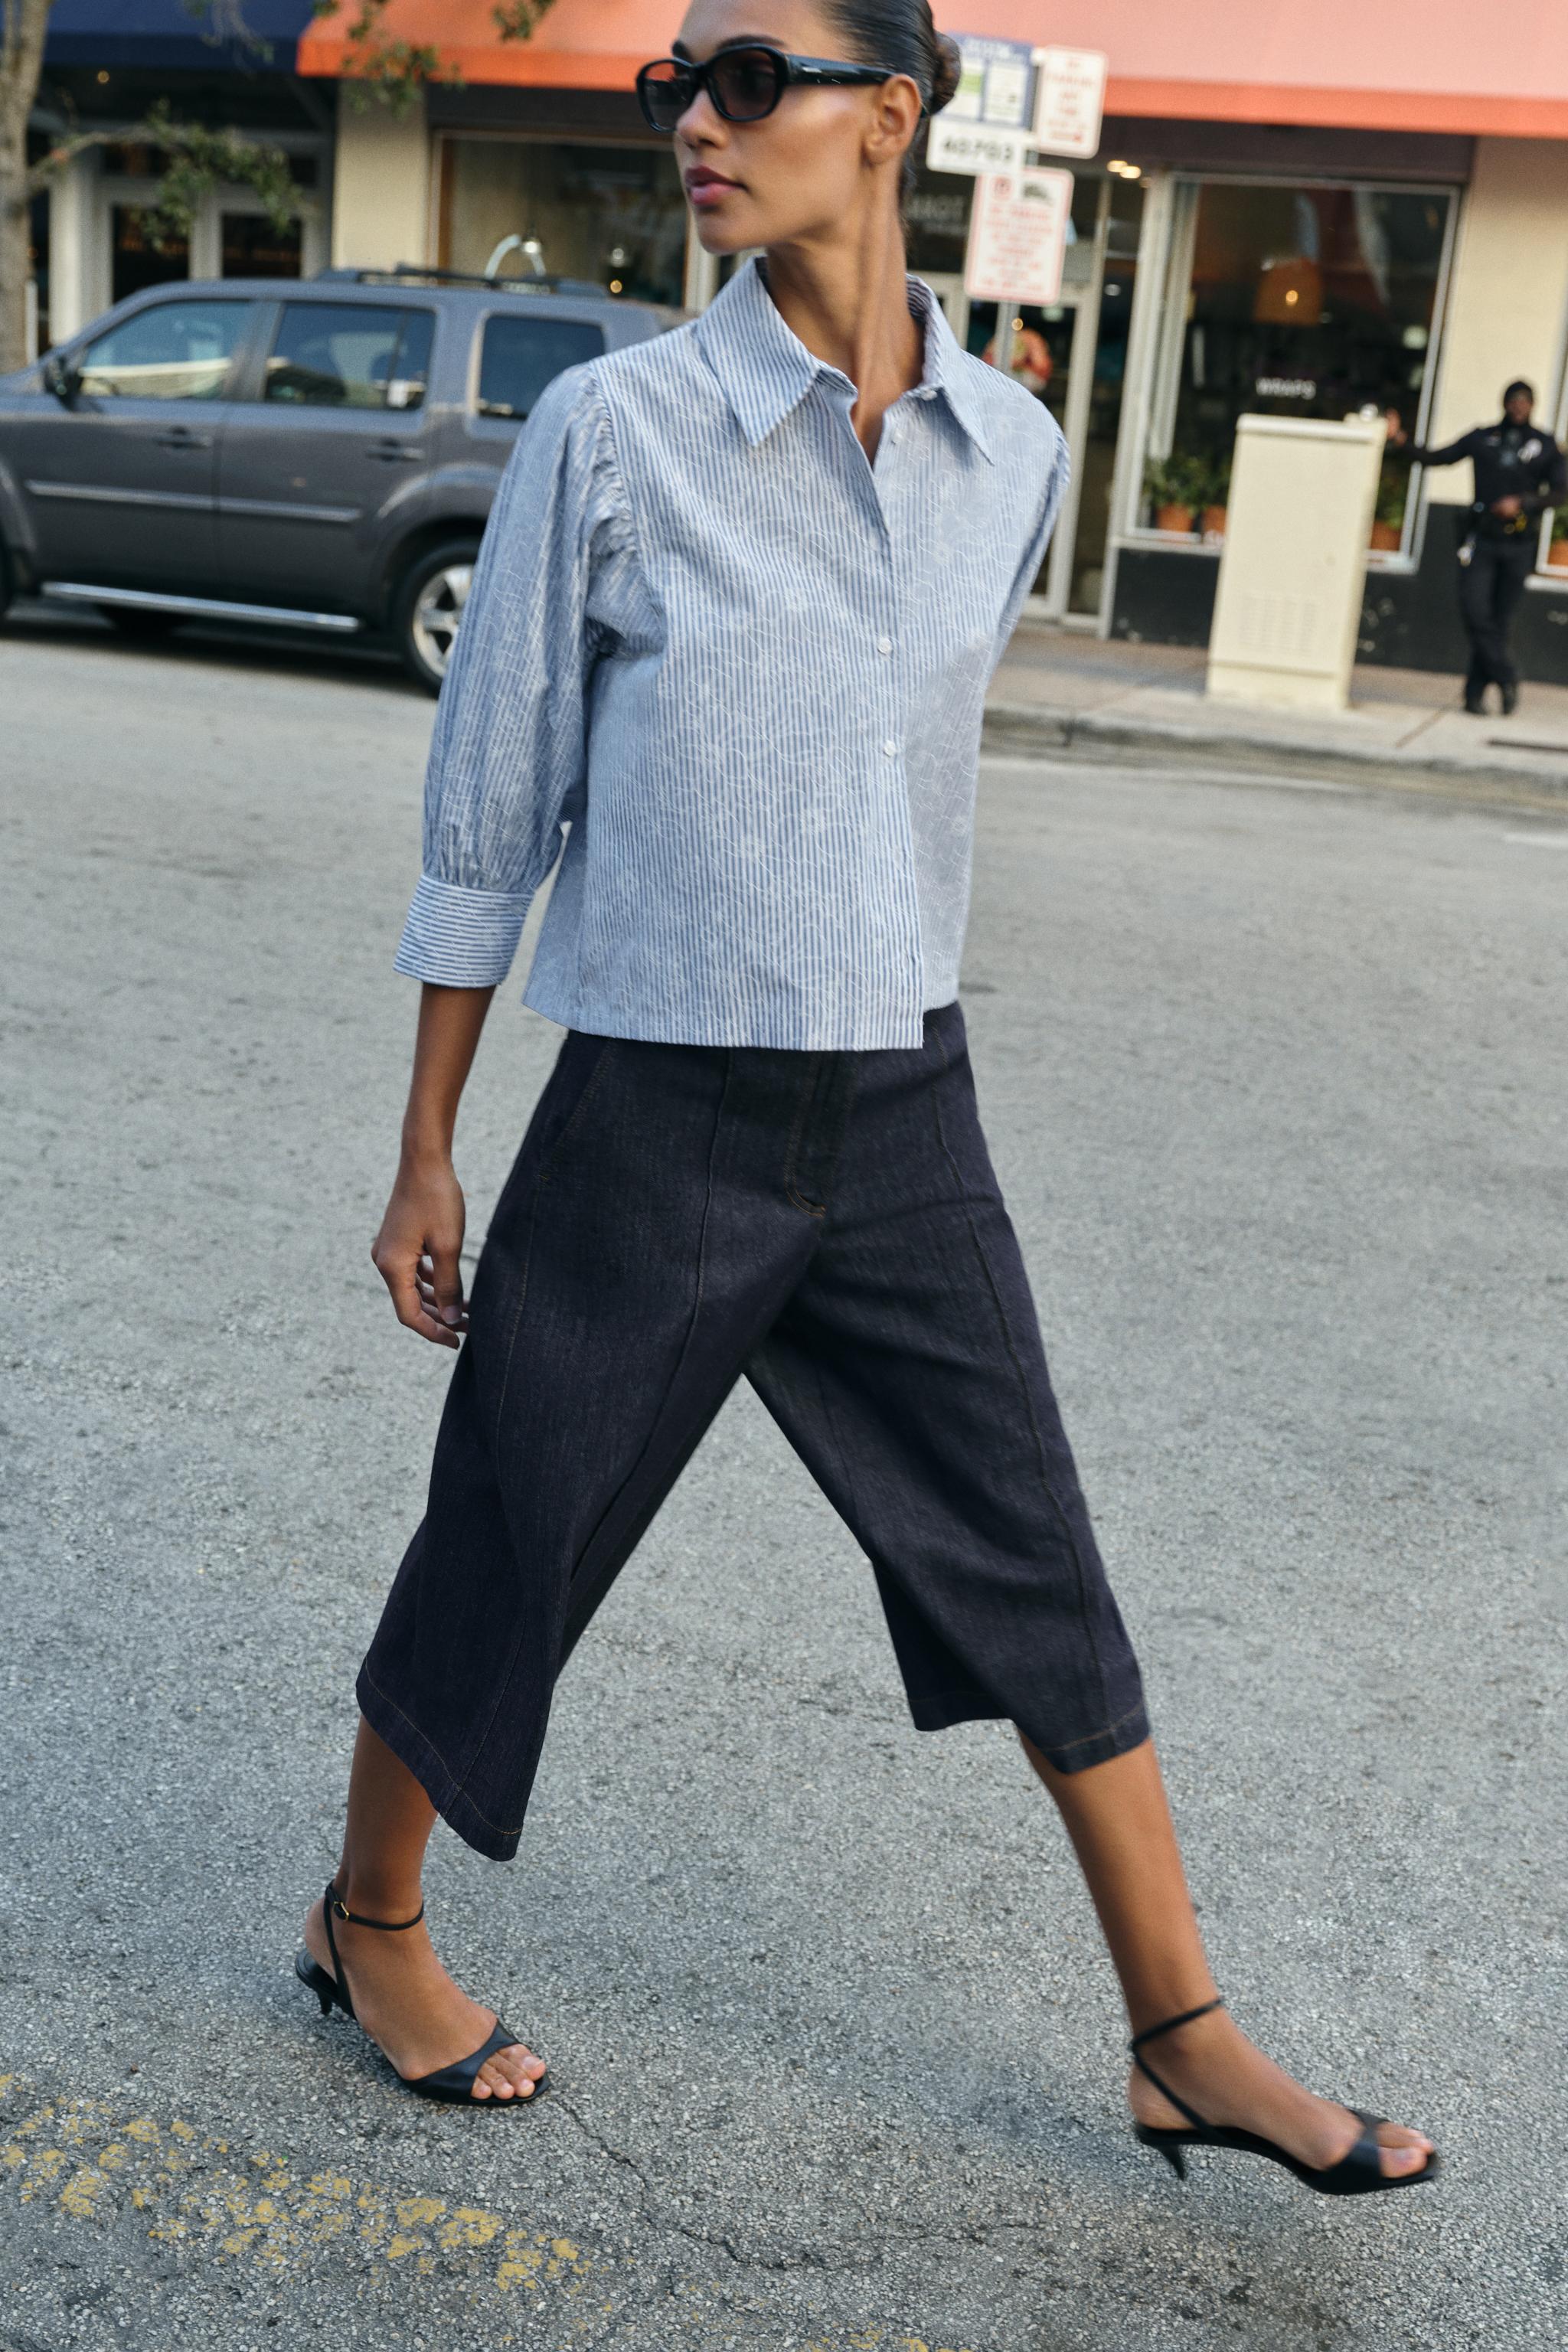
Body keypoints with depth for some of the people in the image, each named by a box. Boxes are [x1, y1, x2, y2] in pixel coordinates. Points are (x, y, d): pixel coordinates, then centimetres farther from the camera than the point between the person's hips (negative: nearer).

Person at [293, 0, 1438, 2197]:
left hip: (906, 1125, 4)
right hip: (649, 1129, -3)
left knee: (1037, 1565, 10)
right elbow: (488, 804, -4)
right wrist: (425, 1158, -1)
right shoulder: (612, 425, -9)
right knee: (504, 1562, 10)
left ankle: (1185, 2040, 27)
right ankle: (370, 1926, 38)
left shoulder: (1014, 452, 2)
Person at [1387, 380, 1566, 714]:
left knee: (1499, 619, 2)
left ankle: (1476, 692, 9)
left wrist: (1522, 504, -12)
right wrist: (1401, 440, -5)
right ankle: (1506, 678, 0)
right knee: (1475, 611, -14)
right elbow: (1435, 458, 9)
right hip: (1482, 539, 0)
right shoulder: (1482, 439, 9)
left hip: (1519, 545, 0)